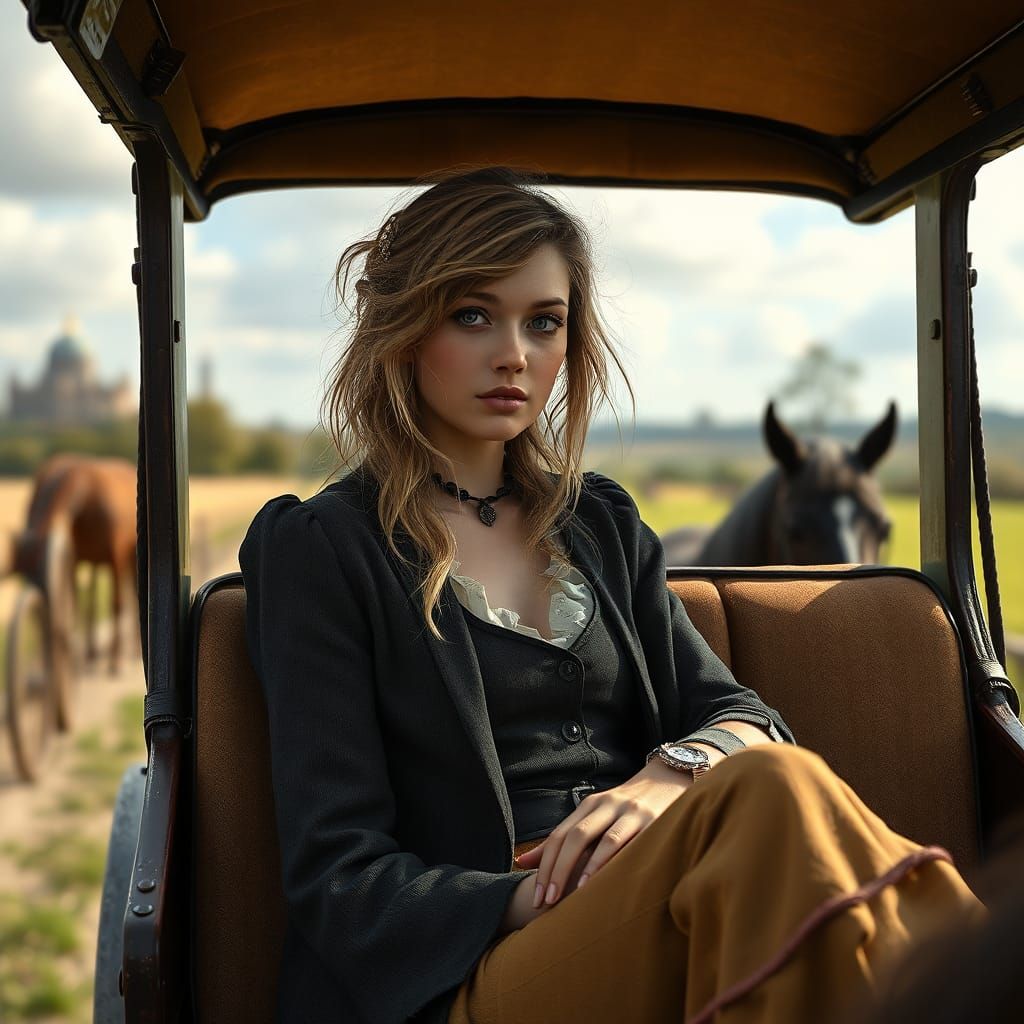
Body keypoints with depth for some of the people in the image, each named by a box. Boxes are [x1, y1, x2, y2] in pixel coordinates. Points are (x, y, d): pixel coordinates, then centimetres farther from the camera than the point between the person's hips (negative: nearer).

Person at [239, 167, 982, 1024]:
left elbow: (737, 714, 12)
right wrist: (534, 904, -20)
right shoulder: (320, 549, 4)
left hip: (661, 929, 5)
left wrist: (676, 773, -12)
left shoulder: (602, 524, 21)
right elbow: (338, 875, -3)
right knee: (775, 790, -31)